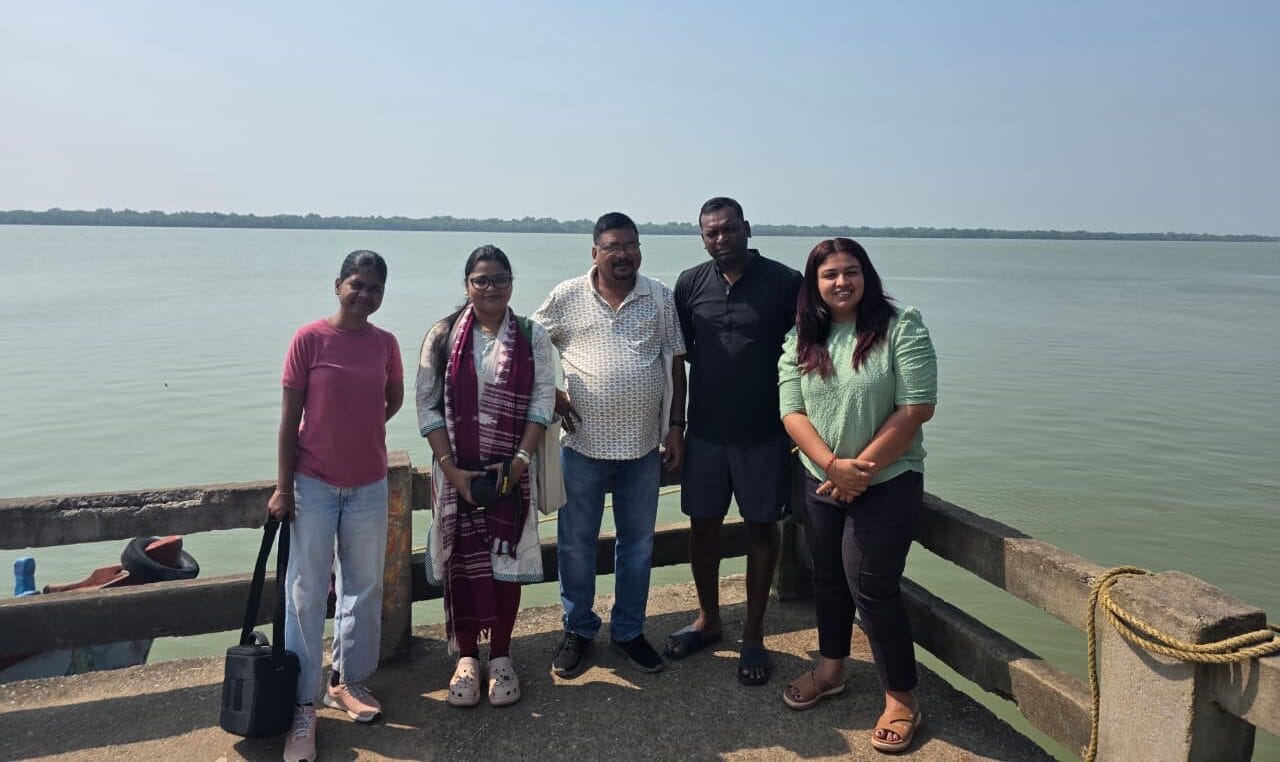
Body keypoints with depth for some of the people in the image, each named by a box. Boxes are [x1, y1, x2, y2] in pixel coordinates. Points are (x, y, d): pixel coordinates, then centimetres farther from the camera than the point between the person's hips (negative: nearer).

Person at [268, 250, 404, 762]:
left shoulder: (386, 344, 1)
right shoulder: (309, 339, -9)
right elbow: (289, 416, -7)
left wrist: (357, 431, 3)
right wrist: (282, 487, -8)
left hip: (369, 484, 4)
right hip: (313, 484, -3)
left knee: (364, 587, 14)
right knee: (306, 594, 3)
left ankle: (349, 680, 31)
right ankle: (303, 702, 14)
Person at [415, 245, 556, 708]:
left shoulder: (532, 336, 1)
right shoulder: (443, 336, 0)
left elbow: (543, 400, -3)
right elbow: (428, 405, -2)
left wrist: (520, 460, -12)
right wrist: (450, 468, -10)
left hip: (511, 470, 0)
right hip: (457, 470, 0)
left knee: (506, 557, 6)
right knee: (461, 560, 5)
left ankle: (501, 656, 22)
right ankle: (466, 657, 22)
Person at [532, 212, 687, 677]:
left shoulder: (660, 298, 2)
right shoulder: (567, 297, -3)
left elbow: (675, 364, 5)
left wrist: (676, 426, 2)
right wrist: (549, 395, -4)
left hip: (643, 447, 2)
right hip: (583, 444, -1)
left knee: (638, 544, 13)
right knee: (576, 545, 10)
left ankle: (628, 631, 31)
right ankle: (578, 630, 29)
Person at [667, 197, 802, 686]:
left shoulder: (785, 283, -6)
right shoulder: (690, 284, 3)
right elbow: (678, 354, 10)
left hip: (764, 434, -2)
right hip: (705, 432, 3)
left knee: (761, 529, 7)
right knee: (703, 525, 11)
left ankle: (754, 636, 22)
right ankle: (708, 619, 32)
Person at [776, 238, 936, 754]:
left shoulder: (901, 328, -10)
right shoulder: (800, 341, 3)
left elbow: (917, 407, -15)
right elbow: (792, 411, -3)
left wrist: (862, 468, -16)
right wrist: (833, 466, -17)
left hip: (888, 482, -5)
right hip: (821, 481, 5)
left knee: (871, 588, -4)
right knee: (828, 577, 17)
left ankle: (902, 700, 14)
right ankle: (831, 668, 38)